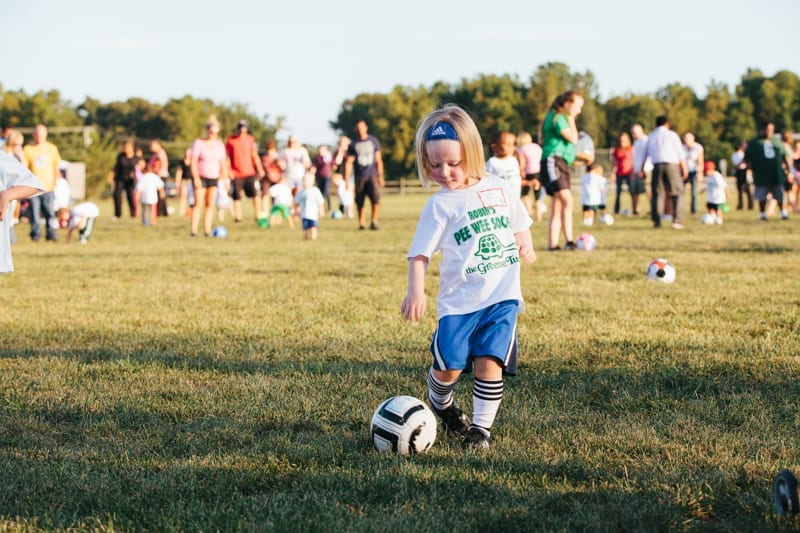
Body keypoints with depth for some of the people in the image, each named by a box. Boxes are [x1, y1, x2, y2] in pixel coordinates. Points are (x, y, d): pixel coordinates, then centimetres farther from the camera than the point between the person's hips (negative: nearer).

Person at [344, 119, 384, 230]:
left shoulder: (373, 141, 8)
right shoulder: (353, 144, 4)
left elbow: (378, 160, 11)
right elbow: (348, 163, 4)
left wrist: (380, 176, 8)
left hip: (372, 175, 0)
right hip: (359, 177, 0)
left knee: (375, 199, -16)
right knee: (360, 203, 3)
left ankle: (374, 221, -5)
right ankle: (362, 223, 17)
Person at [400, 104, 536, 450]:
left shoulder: (501, 190, 7)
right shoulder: (440, 205, -2)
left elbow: (519, 224, 25)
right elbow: (420, 253, -5)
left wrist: (525, 245, 6)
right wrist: (415, 291, -19)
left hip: (502, 296, 1)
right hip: (458, 301, -1)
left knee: (489, 361, -10)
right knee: (449, 365, -4)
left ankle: (481, 427, 3)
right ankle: (441, 402, 29)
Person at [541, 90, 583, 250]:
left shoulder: (563, 118, 22)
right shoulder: (557, 117, -9)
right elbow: (573, 138, -15)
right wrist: (571, 119, -5)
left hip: (562, 163, 11)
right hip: (553, 161, -11)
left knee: (558, 206, 9)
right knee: (567, 201, -22)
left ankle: (553, 243, 10)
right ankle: (569, 241, -28)